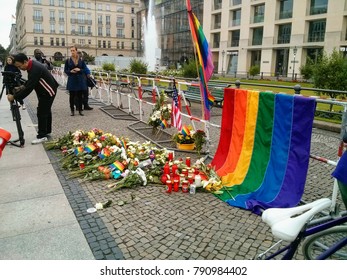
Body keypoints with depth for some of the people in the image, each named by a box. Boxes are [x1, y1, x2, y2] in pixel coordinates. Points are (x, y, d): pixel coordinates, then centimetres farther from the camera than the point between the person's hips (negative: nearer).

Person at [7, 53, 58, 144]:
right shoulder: (32, 65, 1)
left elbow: (29, 88, -29)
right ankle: (46, 131, 30)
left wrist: (14, 97, -23)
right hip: (44, 91, 10)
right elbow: (30, 82, 17)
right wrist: (22, 87, 1)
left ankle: (42, 136, -1)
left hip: (48, 92, -10)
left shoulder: (35, 69, -29)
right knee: (45, 111, 18)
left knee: (41, 113, -8)